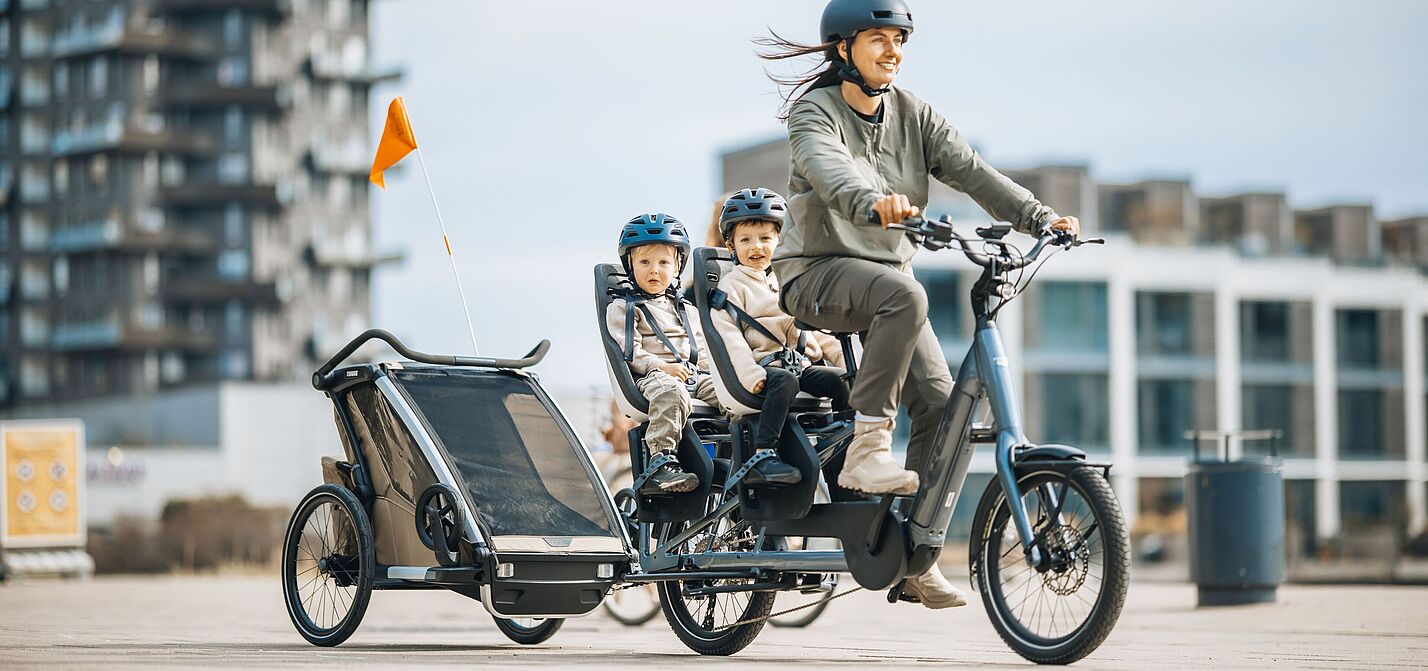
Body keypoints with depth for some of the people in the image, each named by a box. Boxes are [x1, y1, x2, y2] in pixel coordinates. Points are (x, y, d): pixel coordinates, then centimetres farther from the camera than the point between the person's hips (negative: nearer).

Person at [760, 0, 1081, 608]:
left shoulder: (912, 115, 6)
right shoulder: (814, 112, -10)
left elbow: (969, 170, -6)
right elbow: (829, 169, -32)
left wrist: (1038, 217, -21)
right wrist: (875, 202, -54)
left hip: (885, 270, 6)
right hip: (817, 271, -5)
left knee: (939, 399, -11)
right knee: (905, 295, -37)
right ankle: (866, 448, -31)